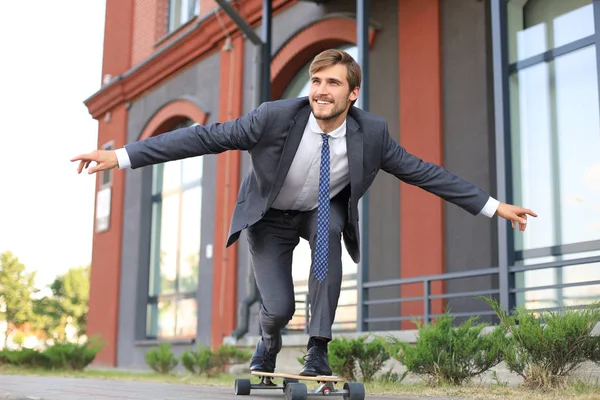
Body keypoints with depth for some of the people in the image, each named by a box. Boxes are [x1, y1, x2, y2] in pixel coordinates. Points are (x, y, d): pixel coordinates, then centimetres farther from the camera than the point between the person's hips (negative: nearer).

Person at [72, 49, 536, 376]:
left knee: (330, 231, -33)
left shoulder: (372, 132, -21)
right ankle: (269, 342, 31)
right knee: (279, 309, -13)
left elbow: (424, 172, -12)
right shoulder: (275, 116, -29)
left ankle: (318, 349, -16)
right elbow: (205, 137, -27)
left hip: (323, 213, 2)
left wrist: (494, 206, -13)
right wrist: (121, 156, -31)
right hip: (270, 217, -1)